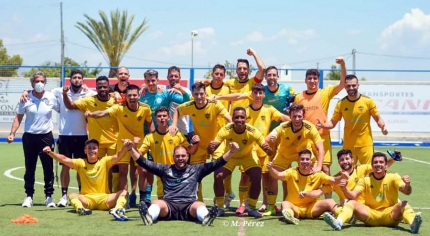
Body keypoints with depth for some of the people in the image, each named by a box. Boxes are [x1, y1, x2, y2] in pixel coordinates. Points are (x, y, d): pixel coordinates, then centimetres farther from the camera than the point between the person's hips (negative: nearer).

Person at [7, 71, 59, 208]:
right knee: (29, 169, 6)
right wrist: (12, 133, -6)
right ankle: (29, 196, 14)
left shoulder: (51, 98, 0)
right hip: (29, 137, 0)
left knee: (48, 168, 1)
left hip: (46, 136, 0)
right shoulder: (25, 99, -2)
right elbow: (18, 118, 2)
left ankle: (49, 196, 10)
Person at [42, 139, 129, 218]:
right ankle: (80, 208, -58)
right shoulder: (81, 163, 7)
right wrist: (50, 152, -19)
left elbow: (118, 156, -10)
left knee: (124, 192, -23)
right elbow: (64, 159, -4)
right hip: (87, 199, 0)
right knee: (72, 195, -28)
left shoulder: (104, 162, 6)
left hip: (103, 199, 0)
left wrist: (125, 148, -31)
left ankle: (118, 209, -51)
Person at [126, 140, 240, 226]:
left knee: (200, 205, -34)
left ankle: (206, 217, -68)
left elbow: (217, 163, 15)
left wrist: (231, 152, 2)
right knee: (156, 203, -33)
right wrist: (131, 149, 7)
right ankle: (149, 217, -66)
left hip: (189, 206, 0)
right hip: (169, 205, 0)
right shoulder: (165, 169, 24)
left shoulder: (196, 170, 22)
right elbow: (143, 162, 20)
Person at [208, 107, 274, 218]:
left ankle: (252, 208, 1)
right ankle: (220, 208, 0)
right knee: (218, 176, -19)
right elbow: (211, 150, -31)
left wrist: (267, 149, -56)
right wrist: (210, 147, -56)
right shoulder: (226, 130, -32)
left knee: (257, 177, -20)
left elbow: (269, 152, -31)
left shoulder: (252, 131, -33)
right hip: (230, 156, 0)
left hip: (248, 156, 0)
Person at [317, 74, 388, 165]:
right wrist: (323, 125, -17)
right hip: (348, 145, 1)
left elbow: (378, 118, 2)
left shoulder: (368, 101, -5)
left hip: (365, 144, -1)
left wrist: (383, 127, -19)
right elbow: (333, 123, 4)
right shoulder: (341, 104, 0)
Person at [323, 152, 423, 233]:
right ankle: (338, 223, -47)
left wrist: (407, 185, -41)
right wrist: (344, 189, -30)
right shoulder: (365, 180, 2)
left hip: (389, 214, -2)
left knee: (404, 204, -29)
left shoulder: (393, 177, -3)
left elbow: (406, 192, -17)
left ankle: (413, 224, -60)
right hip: (371, 214, 2)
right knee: (351, 203, -20)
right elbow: (352, 196, -8)